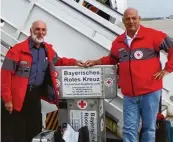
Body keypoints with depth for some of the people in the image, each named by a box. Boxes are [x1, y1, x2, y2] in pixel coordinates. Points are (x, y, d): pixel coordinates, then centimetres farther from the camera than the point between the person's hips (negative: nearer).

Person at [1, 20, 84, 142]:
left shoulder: (48, 50, 10)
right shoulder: (18, 49, -9)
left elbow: (58, 61, 31)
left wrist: (74, 62, 15)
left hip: (35, 95, 6)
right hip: (16, 96, -6)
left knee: (34, 131, 14)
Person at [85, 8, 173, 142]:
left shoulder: (152, 35, -7)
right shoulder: (118, 41, 10)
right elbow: (111, 59, 26)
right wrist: (96, 62, 15)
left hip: (150, 92, -4)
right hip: (129, 95, 4)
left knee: (148, 127, 9)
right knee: (129, 129, 6)